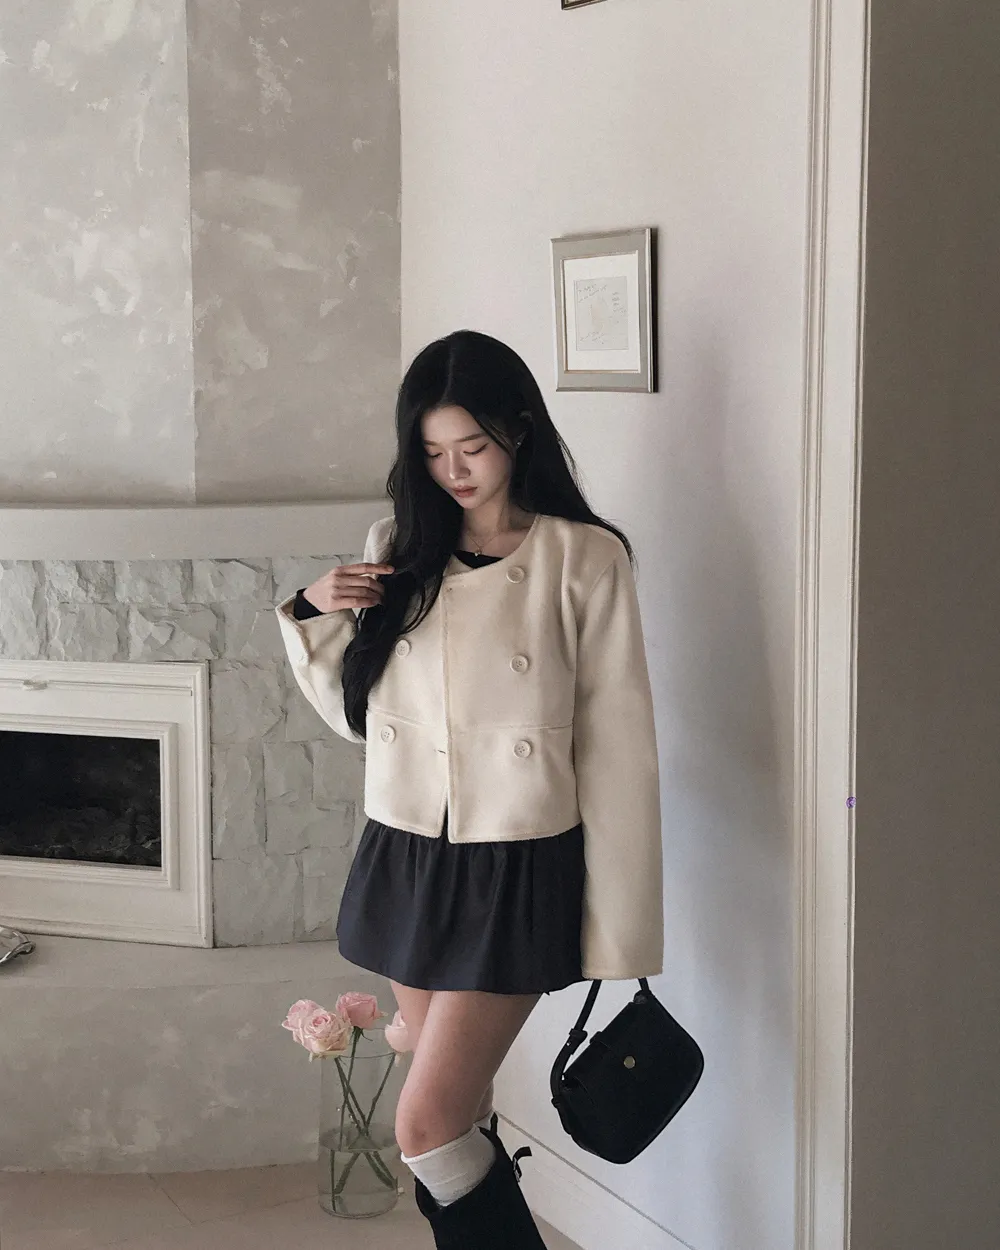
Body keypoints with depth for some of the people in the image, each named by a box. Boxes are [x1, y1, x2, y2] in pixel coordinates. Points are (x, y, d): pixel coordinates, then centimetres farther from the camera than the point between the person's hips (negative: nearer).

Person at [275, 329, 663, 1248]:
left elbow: (617, 749, -10)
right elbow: (357, 712, 14)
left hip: (517, 872, -5)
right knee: (461, 1113, 15)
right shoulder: (397, 550, 5)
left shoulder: (585, 560, -9)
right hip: (404, 860, 5)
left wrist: (618, 933, -10)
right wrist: (315, 616, -4)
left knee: (428, 1123, -7)